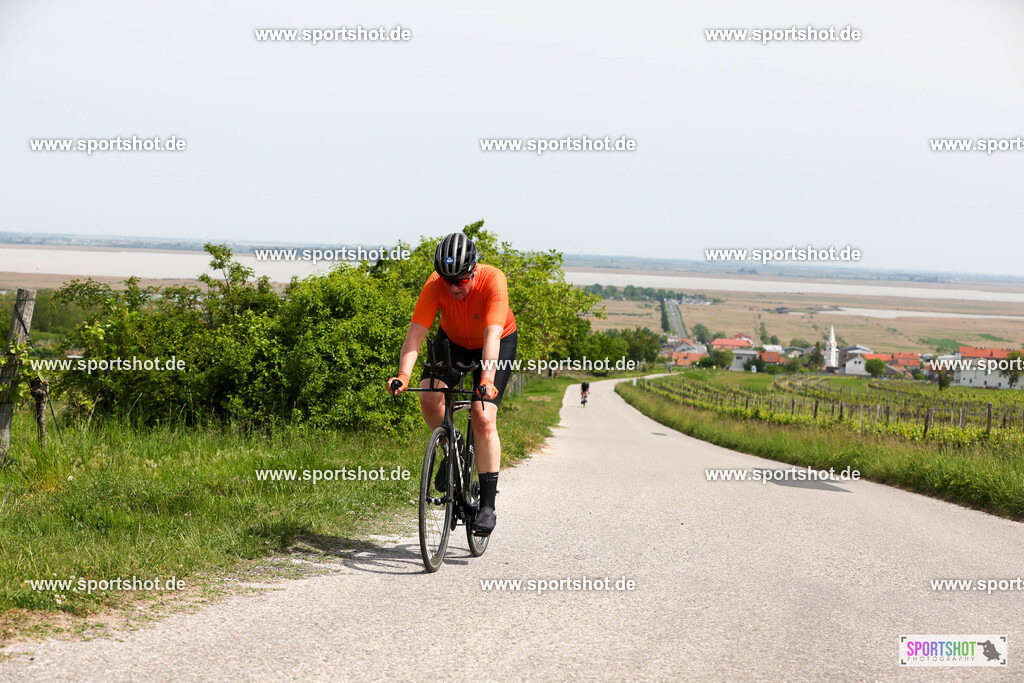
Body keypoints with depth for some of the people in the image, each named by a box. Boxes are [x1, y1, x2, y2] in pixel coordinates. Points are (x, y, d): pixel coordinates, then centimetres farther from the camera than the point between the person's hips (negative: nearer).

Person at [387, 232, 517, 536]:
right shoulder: (435, 285, -28)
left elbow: (492, 335, -43)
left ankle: (487, 505, -11)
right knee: (429, 397, -22)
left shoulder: (493, 280, -35)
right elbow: (416, 331, -34)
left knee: (484, 417, -18)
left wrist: (487, 379, -56)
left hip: (497, 343, -3)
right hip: (453, 340, 3)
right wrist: (403, 375, -49)